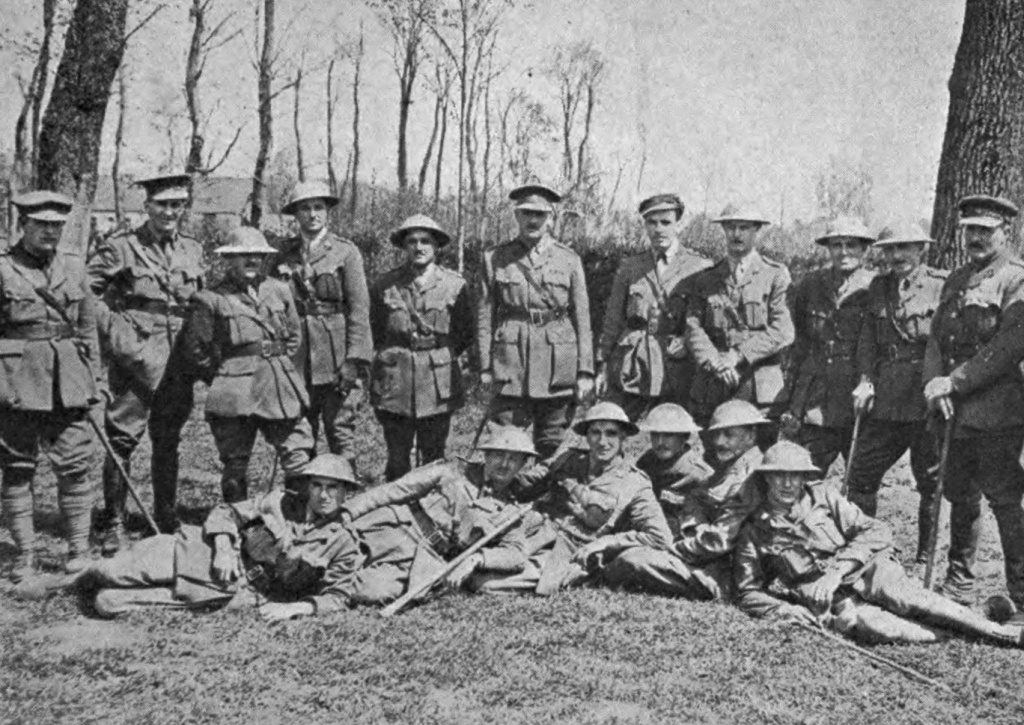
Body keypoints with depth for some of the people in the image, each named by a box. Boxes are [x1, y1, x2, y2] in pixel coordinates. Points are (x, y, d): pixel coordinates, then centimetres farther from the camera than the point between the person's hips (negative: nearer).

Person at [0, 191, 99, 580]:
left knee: (74, 466, 1)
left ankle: (79, 548, 12)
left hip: (68, 381, 2)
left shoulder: (73, 265, 9)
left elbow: (88, 328, 14)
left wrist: (91, 380, 12)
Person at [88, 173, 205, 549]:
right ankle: (115, 524, 5)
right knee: (122, 440, -5)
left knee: (168, 442, 13)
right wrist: (114, 333, -13)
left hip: (179, 363, 4)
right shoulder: (120, 247, -4)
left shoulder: (193, 250, 11)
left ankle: (166, 520, 25)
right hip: (135, 359, -4)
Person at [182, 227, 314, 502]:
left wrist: (278, 367, 14)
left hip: (282, 388, 4)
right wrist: (222, 379, 2)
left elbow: (294, 336, 22)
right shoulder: (210, 300, -3)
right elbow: (195, 348, 0)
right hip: (236, 394, -3)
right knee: (236, 465, 3)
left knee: (299, 461, 1)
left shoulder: (279, 291, 11)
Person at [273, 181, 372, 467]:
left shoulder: (345, 252, 1)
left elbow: (359, 310, -4)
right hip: (297, 359, 3)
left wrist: (354, 360, -11)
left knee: (340, 431, -3)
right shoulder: (283, 254, 11)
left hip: (336, 359, -3)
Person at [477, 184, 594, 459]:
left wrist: (585, 371, 0)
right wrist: (485, 367, -1)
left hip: (558, 369, 1)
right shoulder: (495, 259, 6)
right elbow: (485, 316, 5)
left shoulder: (569, 260, 7)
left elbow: (582, 319, 5)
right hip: (511, 366, -1)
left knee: (551, 447, 6)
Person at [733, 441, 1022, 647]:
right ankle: (949, 638, -25)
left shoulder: (822, 495, 9)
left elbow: (876, 532, 2)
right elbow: (748, 593, 9)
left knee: (907, 598, -26)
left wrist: (837, 570, -11)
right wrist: (784, 610, -10)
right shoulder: (754, 531, 7)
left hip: (864, 570, 1)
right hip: (825, 599, -1)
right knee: (868, 624, -31)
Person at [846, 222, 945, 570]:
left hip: (927, 401, -5)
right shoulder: (878, 287, 13)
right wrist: (866, 380, 1)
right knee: (861, 474, 6)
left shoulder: (943, 286, -4)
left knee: (930, 482, 6)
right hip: (885, 400, 5)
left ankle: (925, 561, 19)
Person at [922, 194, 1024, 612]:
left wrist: (954, 383, -16)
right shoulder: (956, 280, 16)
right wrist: (934, 383, -6)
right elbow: (937, 337, 12)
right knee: (960, 497, 14)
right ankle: (959, 584, 26)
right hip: (956, 412, 7)